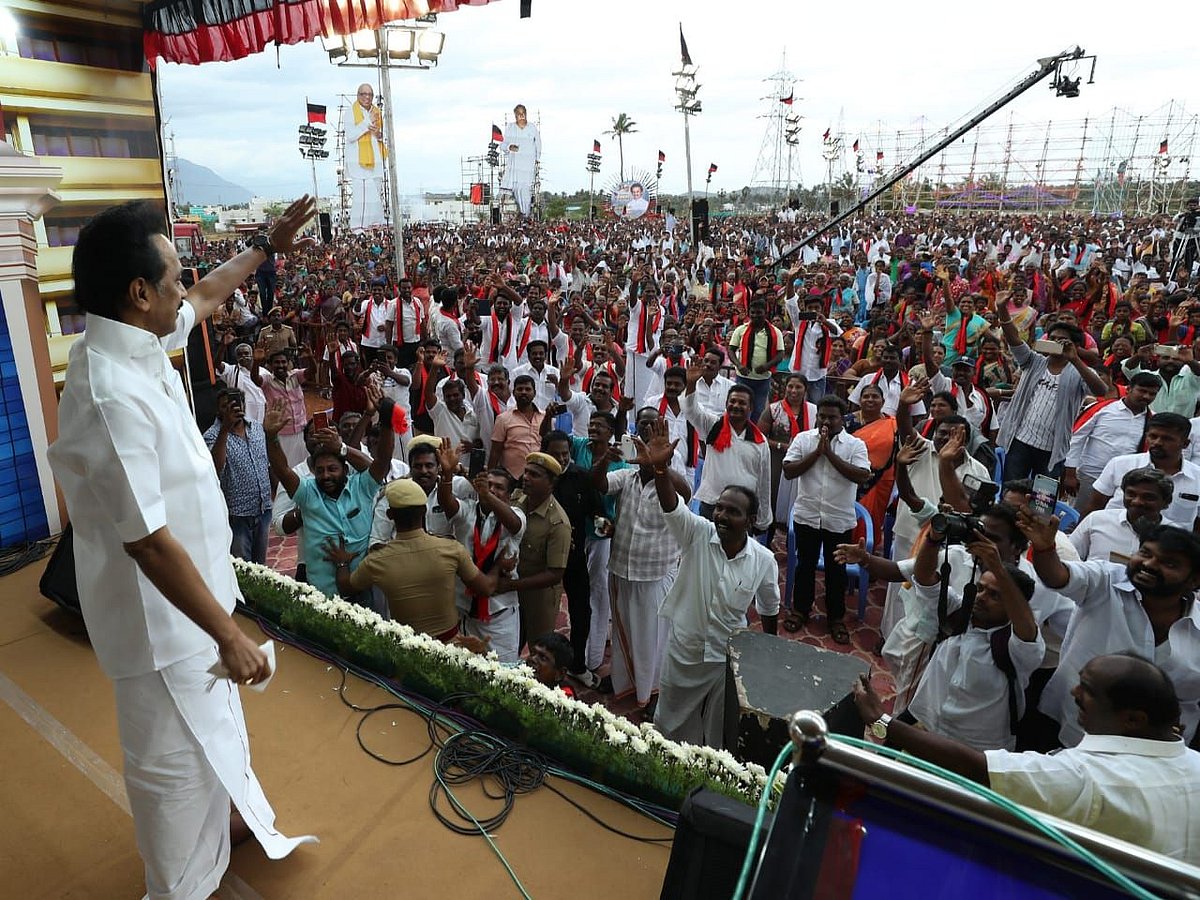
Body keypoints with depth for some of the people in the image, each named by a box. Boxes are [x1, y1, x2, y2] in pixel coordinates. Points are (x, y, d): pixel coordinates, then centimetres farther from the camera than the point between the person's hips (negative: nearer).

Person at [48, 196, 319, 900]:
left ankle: (242, 817, 55)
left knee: (218, 722, 30)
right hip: (162, 613, -10)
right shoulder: (112, 395, -32)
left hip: (192, 587, 10)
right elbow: (148, 542, -31)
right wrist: (228, 635, -25)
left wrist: (266, 246, 27)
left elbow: (205, 299, 18)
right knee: (176, 761, 13)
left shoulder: (136, 344, -4)